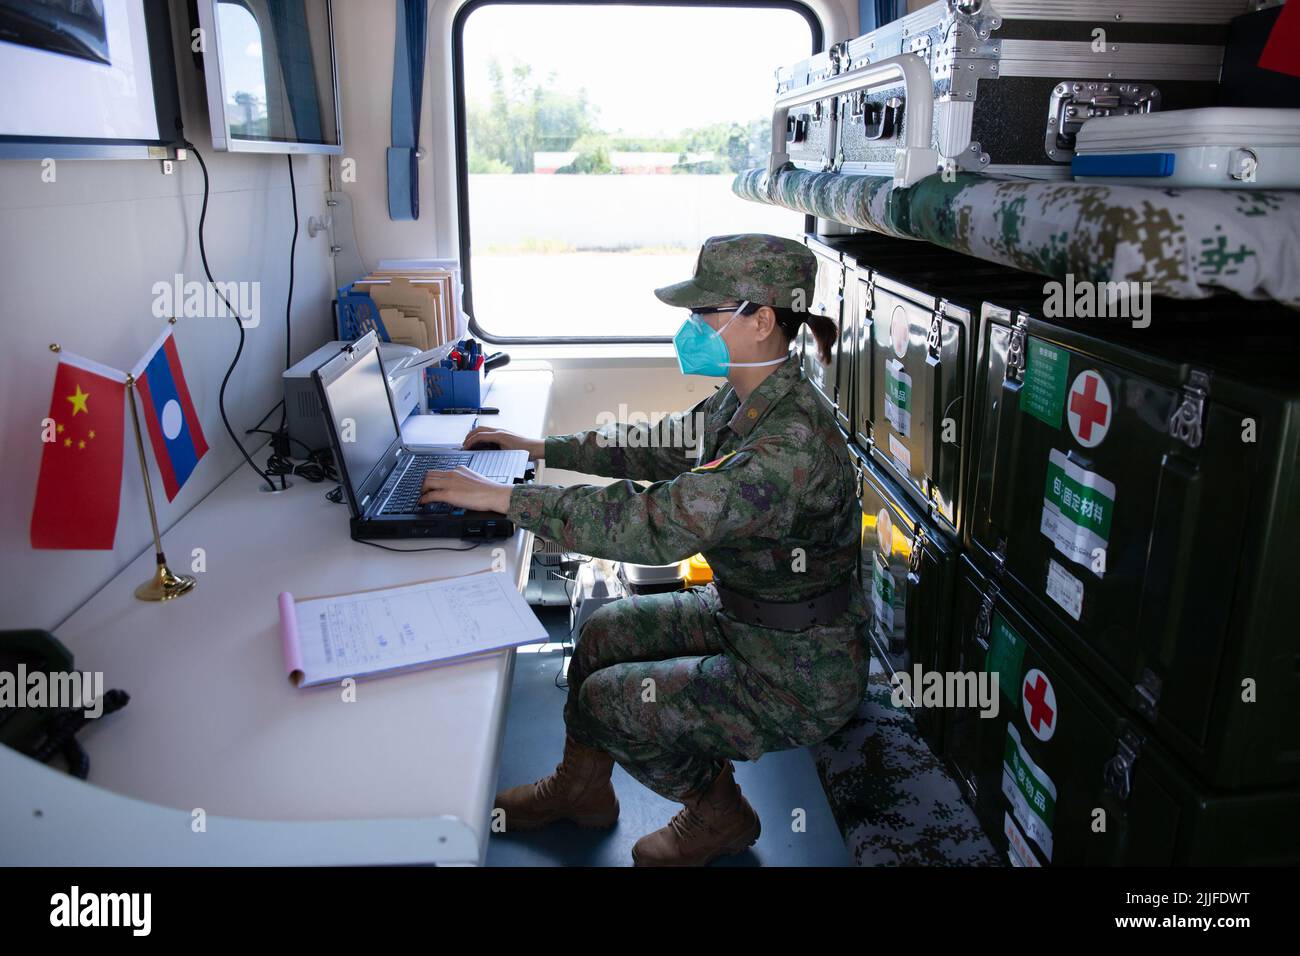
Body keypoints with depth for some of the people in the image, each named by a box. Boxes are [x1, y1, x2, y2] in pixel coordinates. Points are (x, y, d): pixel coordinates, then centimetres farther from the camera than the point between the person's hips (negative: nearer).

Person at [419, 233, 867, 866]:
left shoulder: (791, 442, -33)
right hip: (743, 617, 9)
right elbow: (665, 446, 11)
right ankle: (580, 789, 33)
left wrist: (503, 497, -31)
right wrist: (540, 448, 9)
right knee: (607, 631, 9)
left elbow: (656, 523, -37)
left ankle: (718, 814, 21)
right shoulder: (747, 399, -3)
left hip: (800, 674, -9)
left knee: (610, 701, -6)